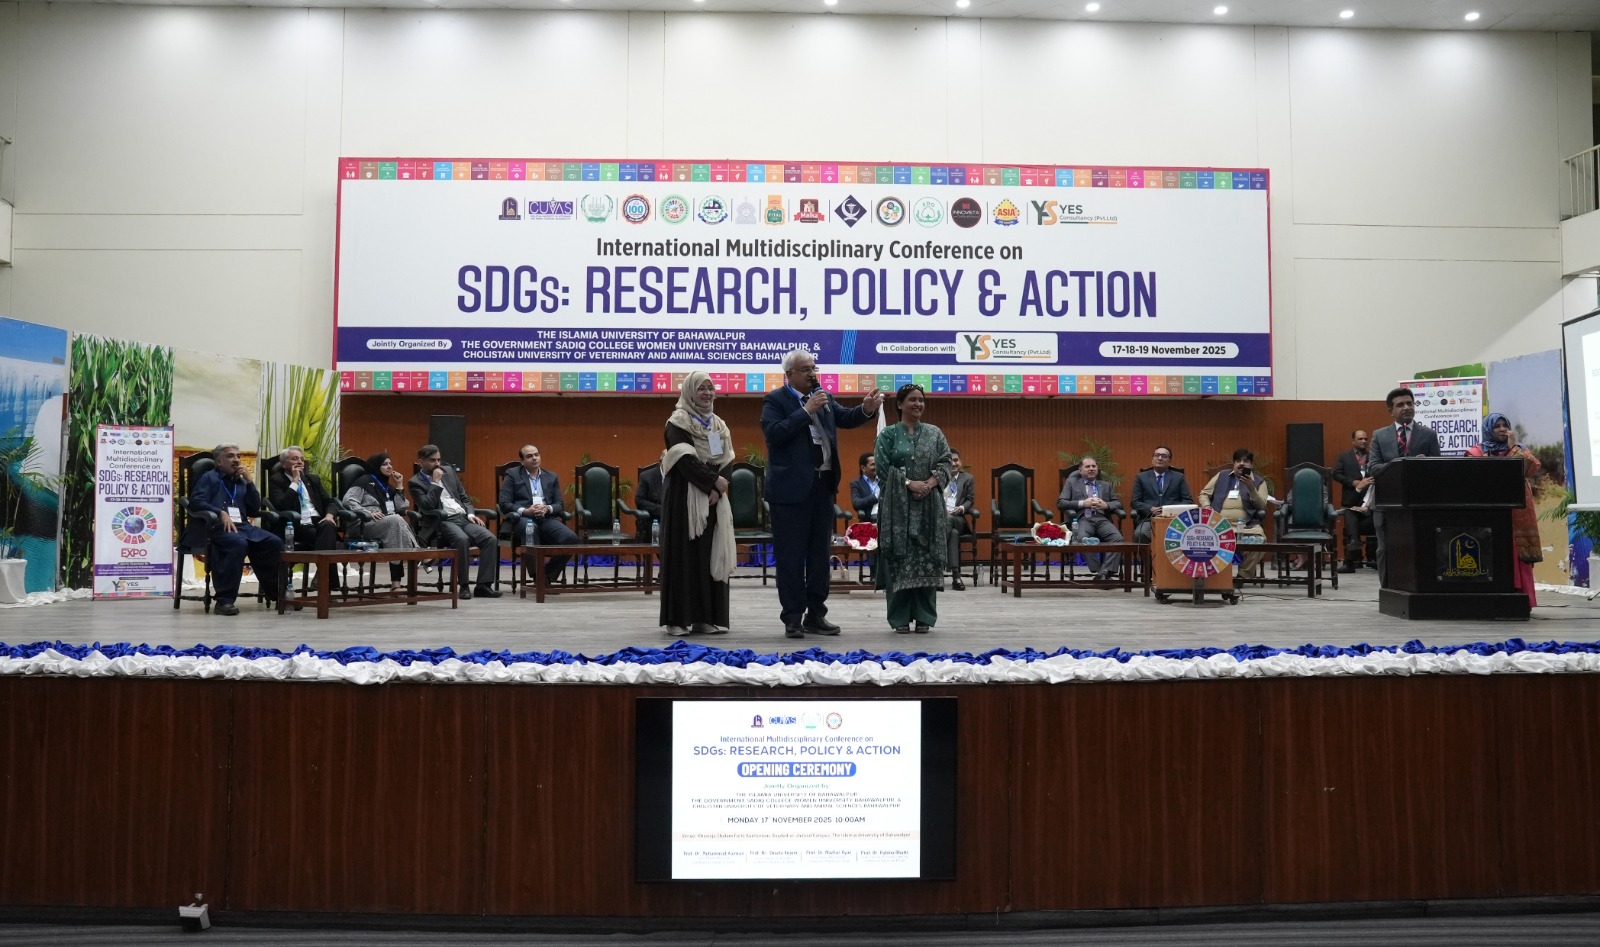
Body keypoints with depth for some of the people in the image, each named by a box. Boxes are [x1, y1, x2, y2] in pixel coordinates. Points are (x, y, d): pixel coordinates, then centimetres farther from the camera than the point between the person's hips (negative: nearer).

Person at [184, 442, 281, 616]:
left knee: (275, 543, -20)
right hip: (217, 526, -5)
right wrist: (221, 512, -20)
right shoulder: (209, 477, 13)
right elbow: (195, 502, -5)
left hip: (242, 525, 6)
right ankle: (224, 600, -36)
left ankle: (274, 592, -4)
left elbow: (254, 510, 16)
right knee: (238, 543, -38)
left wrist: (249, 481, 9)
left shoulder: (241, 481, 27)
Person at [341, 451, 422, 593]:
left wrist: (399, 486, 12)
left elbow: (400, 509, 14)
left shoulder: (388, 486, 26)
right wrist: (369, 513, -17)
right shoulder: (365, 481, 8)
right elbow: (347, 500, -7)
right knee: (396, 520, -36)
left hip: (391, 525, 5)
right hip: (368, 525, -5)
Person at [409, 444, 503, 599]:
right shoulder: (416, 482, 4)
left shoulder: (448, 471, 18)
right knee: (462, 539, -37)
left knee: (491, 539, -21)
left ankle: (483, 585, -19)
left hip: (463, 517, 5)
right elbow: (427, 507, -11)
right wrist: (435, 482, -8)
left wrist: (470, 514, 3)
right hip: (442, 521, -5)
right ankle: (464, 585, -23)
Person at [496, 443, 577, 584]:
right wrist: (525, 511, -15)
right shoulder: (512, 475, 13)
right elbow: (503, 503, 2)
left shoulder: (552, 477, 22)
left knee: (571, 537, -27)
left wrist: (547, 509, -9)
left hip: (546, 518, 3)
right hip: (522, 519, -3)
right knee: (530, 528, -41)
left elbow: (559, 505, 15)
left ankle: (548, 576, -10)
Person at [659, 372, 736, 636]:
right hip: (684, 497, -6)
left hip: (714, 500, 6)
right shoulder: (678, 422, -3)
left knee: (711, 556, 4)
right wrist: (713, 481, -14)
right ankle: (680, 618, -3)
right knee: (684, 556, -6)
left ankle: (708, 617, 8)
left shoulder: (719, 425, 15)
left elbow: (726, 462, 6)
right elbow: (685, 462, -14)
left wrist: (717, 490, -10)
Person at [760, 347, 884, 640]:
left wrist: (867, 409, -11)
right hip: (791, 488, -6)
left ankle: (816, 615, 21)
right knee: (791, 556, 0)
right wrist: (807, 410, -20)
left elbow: (846, 418, 9)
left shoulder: (824, 398, 13)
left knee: (819, 553, 12)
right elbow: (773, 433, -18)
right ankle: (792, 618, 7)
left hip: (823, 485, 6)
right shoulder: (775, 400, -5)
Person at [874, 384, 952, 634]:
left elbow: (946, 463, 4)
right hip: (897, 506, -2)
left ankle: (924, 617, 8)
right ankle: (900, 618, 4)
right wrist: (908, 483, -15)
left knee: (927, 560, 1)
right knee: (899, 560, -3)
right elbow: (883, 468, -4)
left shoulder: (935, 433, 12)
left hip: (929, 506, 2)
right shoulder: (888, 434, 5)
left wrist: (930, 483, -13)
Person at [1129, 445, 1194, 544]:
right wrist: (1151, 509, -11)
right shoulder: (1141, 477, 15)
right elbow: (1135, 502, 9)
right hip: (1149, 519, 0)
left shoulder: (1179, 477, 17)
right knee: (1140, 534, -35)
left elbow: (1188, 501, 11)